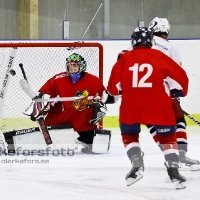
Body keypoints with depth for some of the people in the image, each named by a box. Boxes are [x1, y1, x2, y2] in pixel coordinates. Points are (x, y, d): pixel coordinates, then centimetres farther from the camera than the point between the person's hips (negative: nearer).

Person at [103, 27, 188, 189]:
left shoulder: (125, 58, 7)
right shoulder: (159, 56, 6)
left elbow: (115, 81, 5)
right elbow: (180, 76, 7)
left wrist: (110, 95, 26)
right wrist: (181, 91, 26)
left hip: (131, 106, 0)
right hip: (159, 105, 0)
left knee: (129, 135, 22)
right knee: (168, 137, 13)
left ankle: (137, 164, 1)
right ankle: (174, 170, -1)